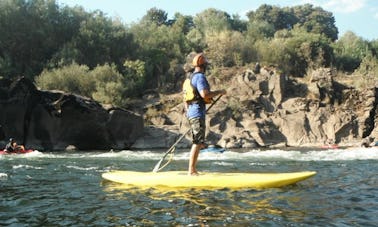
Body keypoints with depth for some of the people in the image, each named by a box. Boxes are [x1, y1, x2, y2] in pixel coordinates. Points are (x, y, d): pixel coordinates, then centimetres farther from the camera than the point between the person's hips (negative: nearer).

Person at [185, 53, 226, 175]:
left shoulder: (191, 78, 20)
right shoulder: (200, 77, -11)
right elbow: (205, 94, -25)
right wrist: (219, 92, -12)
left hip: (191, 113, 10)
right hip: (198, 113, -10)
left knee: (198, 142, 14)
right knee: (198, 142, -9)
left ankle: (192, 169, 16)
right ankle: (191, 170, -10)